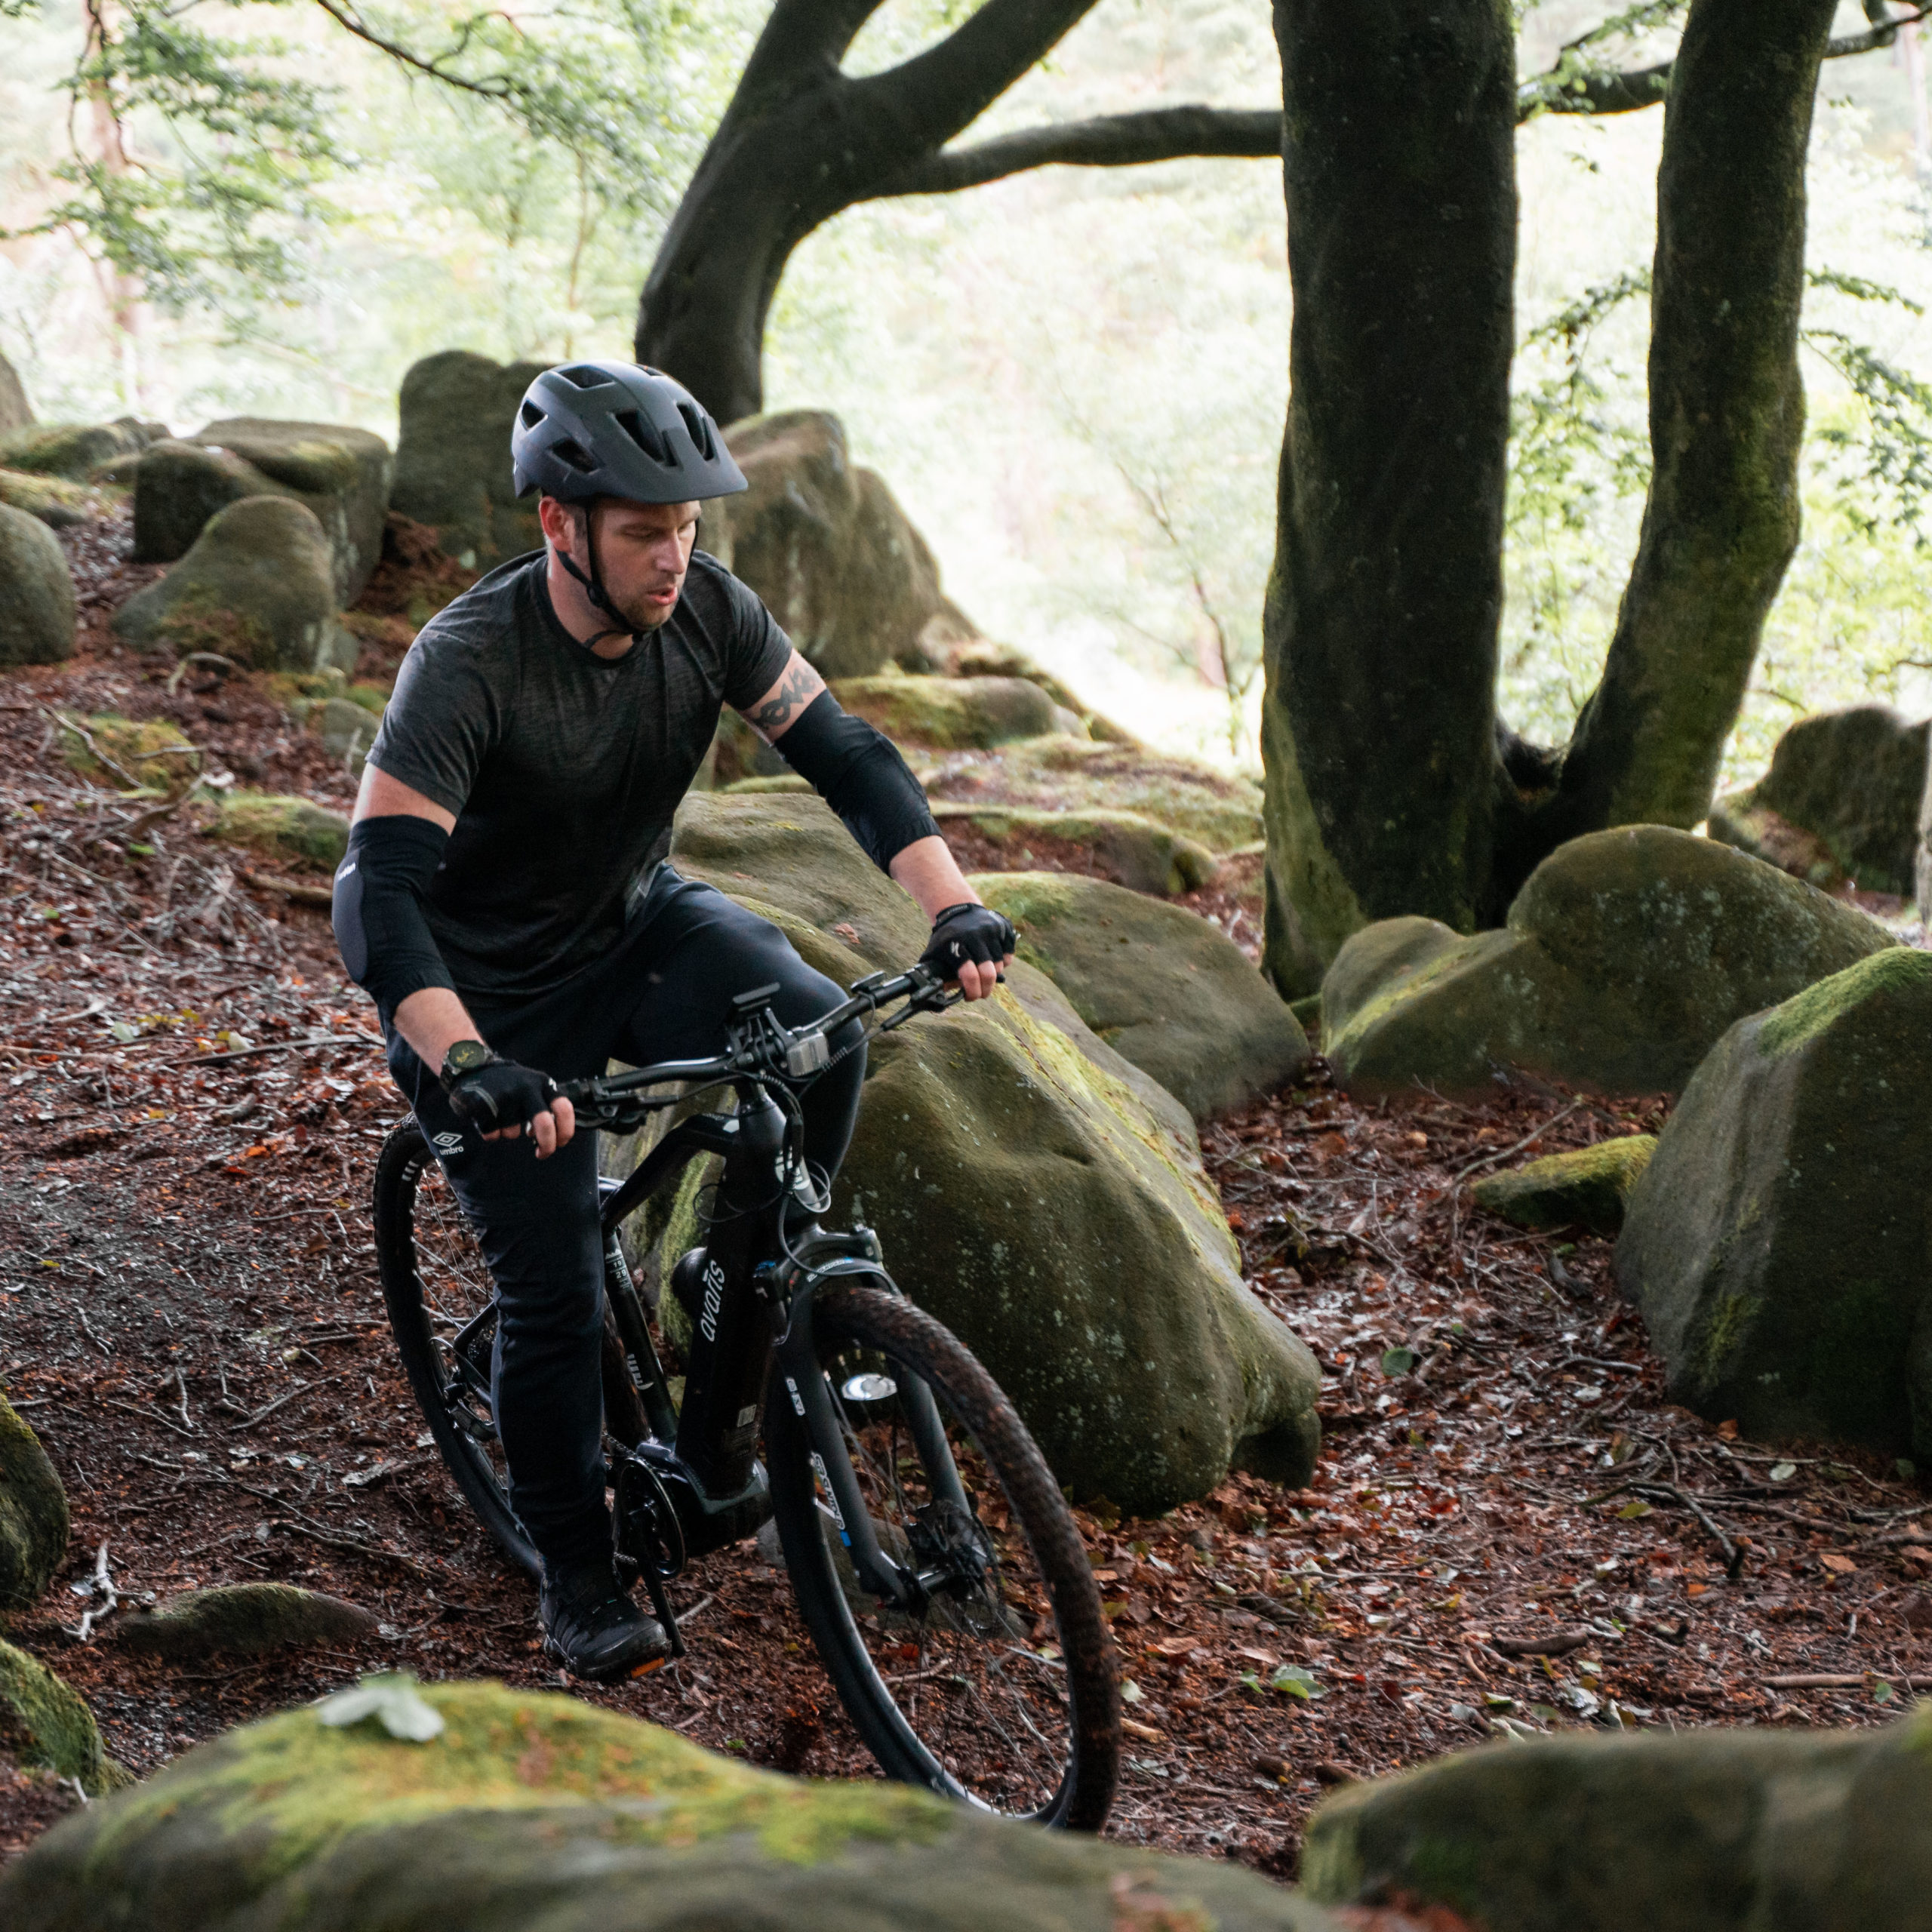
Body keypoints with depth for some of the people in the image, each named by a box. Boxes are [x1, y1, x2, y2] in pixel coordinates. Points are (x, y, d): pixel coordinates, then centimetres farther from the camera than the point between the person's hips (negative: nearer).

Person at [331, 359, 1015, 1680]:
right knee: (555, 1290, -6)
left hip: (639, 923, 5)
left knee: (816, 1032, -24)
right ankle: (577, 1571, 16)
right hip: (494, 991, -4)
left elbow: (844, 750, -11)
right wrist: (464, 1064, -52)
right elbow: (381, 890, -37)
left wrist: (951, 902, -27)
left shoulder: (708, 610, -15)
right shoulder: (468, 664, -30)